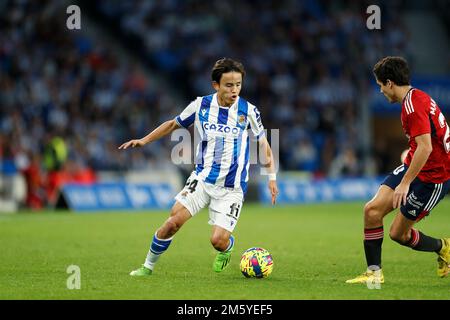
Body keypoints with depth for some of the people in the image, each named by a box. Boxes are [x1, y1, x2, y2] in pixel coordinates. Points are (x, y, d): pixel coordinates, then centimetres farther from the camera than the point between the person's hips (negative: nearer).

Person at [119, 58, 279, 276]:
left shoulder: (248, 111, -4)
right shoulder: (200, 105, -1)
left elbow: (263, 143, 8)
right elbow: (174, 124, 15)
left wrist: (272, 177, 3)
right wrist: (144, 141, 9)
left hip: (232, 188, -1)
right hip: (202, 178, 1)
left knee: (218, 240, -14)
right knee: (174, 220, -18)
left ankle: (226, 249, 26)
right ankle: (148, 266, 2)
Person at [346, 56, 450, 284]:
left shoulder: (413, 105, -23)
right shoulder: (416, 98, 9)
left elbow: (425, 147, -31)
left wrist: (405, 182, -29)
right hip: (412, 167, 10)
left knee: (398, 233, -2)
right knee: (372, 210, -2)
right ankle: (374, 272, 6)